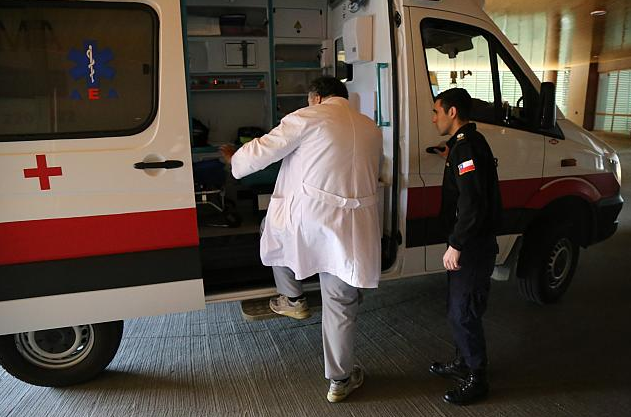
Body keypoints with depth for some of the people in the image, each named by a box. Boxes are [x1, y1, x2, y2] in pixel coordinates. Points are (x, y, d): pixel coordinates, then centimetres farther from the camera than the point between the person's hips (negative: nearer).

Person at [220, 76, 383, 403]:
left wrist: (234, 159, 19)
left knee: (272, 228, 31)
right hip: (352, 225, 5)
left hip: (308, 215, -4)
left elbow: (262, 151, -1)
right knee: (341, 305, 14)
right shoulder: (371, 128, 15)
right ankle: (340, 381, 26)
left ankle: (292, 298, 36)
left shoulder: (307, 118, -3)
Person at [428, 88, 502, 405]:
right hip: (470, 244, 10)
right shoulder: (467, 143, 13)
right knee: (459, 309, 20)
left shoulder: (467, 146, -19)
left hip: (473, 247, -10)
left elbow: (473, 204, -26)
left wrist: (456, 245, -21)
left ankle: (476, 379, 18)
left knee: (463, 313, 1)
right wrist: (450, 160, 13)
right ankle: (464, 363, 37)